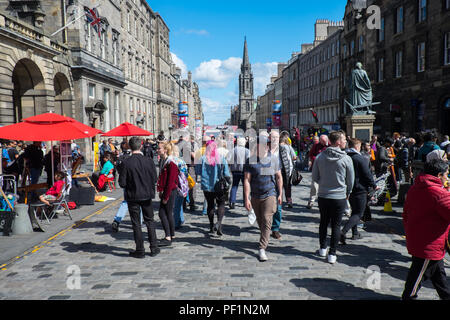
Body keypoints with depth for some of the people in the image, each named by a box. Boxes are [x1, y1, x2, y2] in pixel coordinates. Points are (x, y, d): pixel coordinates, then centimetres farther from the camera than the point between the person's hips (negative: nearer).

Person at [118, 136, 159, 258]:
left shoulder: (126, 163, -15)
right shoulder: (149, 161, -8)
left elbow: (122, 183, -13)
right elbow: (154, 178, -4)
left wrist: (129, 185, 8)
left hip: (132, 196, -2)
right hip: (147, 195, 2)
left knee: (136, 224, 7)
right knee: (150, 221, 15)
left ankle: (140, 250, 13)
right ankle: (154, 248, 18)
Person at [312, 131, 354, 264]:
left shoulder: (320, 157, -4)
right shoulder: (346, 159, -12)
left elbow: (315, 177, 3)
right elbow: (351, 180, -3)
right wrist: (347, 193, 15)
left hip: (323, 196, 3)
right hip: (339, 197, -3)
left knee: (324, 222, 18)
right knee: (336, 225, 6)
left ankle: (323, 248, 28)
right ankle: (332, 254, 8)